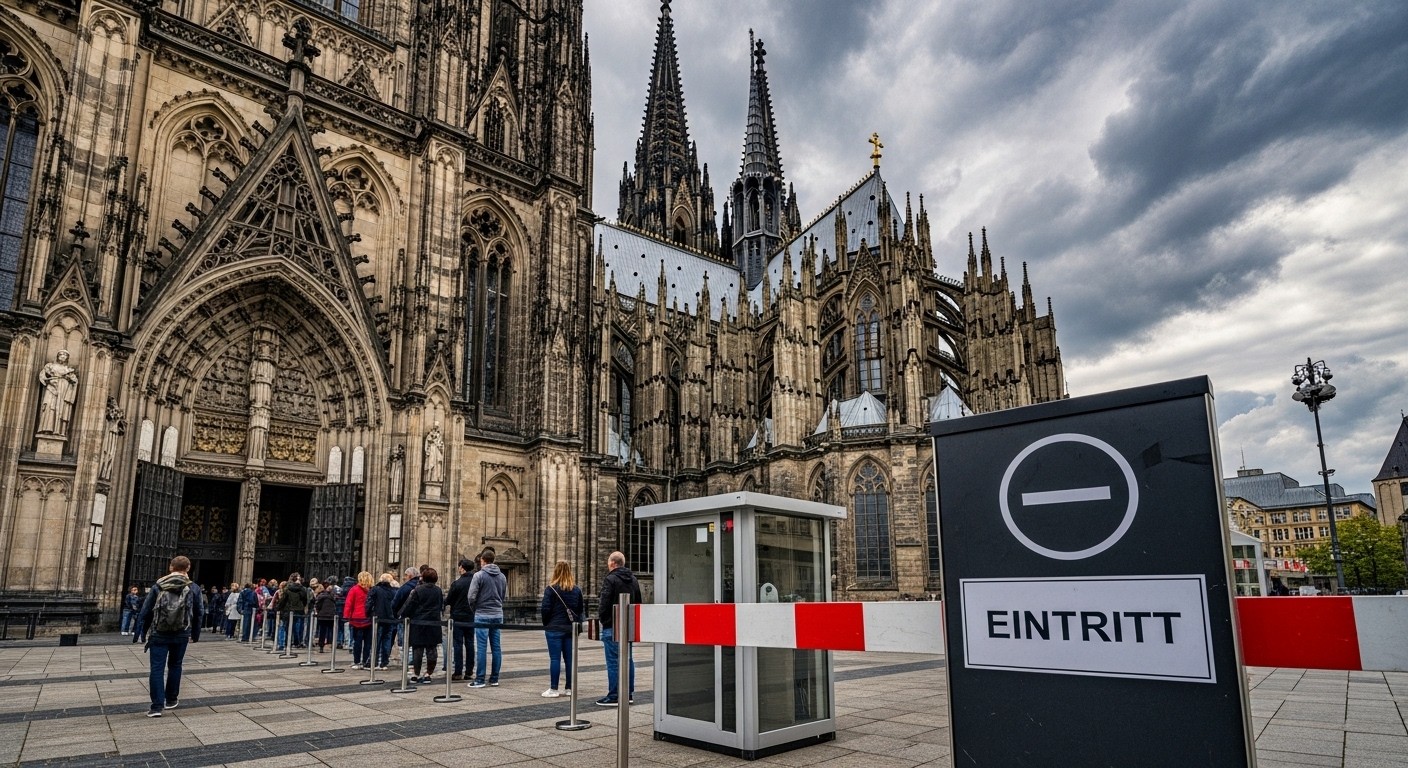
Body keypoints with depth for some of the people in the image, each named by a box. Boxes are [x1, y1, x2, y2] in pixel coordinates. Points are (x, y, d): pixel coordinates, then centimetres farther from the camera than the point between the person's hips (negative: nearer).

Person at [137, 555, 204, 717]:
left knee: (157, 668, 0)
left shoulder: (158, 586, -1)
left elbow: (146, 610, 1)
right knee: (175, 666, 17)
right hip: (181, 635, 1)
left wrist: (146, 630, 15)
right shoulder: (193, 588, 1)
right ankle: (171, 700, 26)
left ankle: (157, 706, -6)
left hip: (159, 634, -1)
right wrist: (195, 635, 16)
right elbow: (199, 613, 5)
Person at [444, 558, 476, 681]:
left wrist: (444, 600, 17)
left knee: (458, 645, 1)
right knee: (470, 644, 10)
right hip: (471, 618, 4)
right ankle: (469, 670, 13)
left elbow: (448, 601, -4)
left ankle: (458, 672, 0)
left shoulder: (457, 583, -12)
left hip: (458, 618, -4)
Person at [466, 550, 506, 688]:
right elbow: (504, 595, 11)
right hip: (498, 614, 5)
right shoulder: (502, 576, 8)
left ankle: (479, 680, 0)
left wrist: (474, 606, 8)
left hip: (482, 615, -5)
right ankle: (494, 678, 12)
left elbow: (471, 597, -11)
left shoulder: (479, 575, -9)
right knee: (496, 647, 8)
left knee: (481, 647, -2)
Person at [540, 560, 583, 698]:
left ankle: (553, 689, 2)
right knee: (569, 658, 9)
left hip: (554, 629, -5)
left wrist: (546, 624, 4)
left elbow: (545, 609, -11)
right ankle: (569, 688, 14)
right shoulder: (577, 589, 7)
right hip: (571, 628, 5)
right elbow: (580, 609, 10)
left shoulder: (551, 588, -10)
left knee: (555, 658, -1)